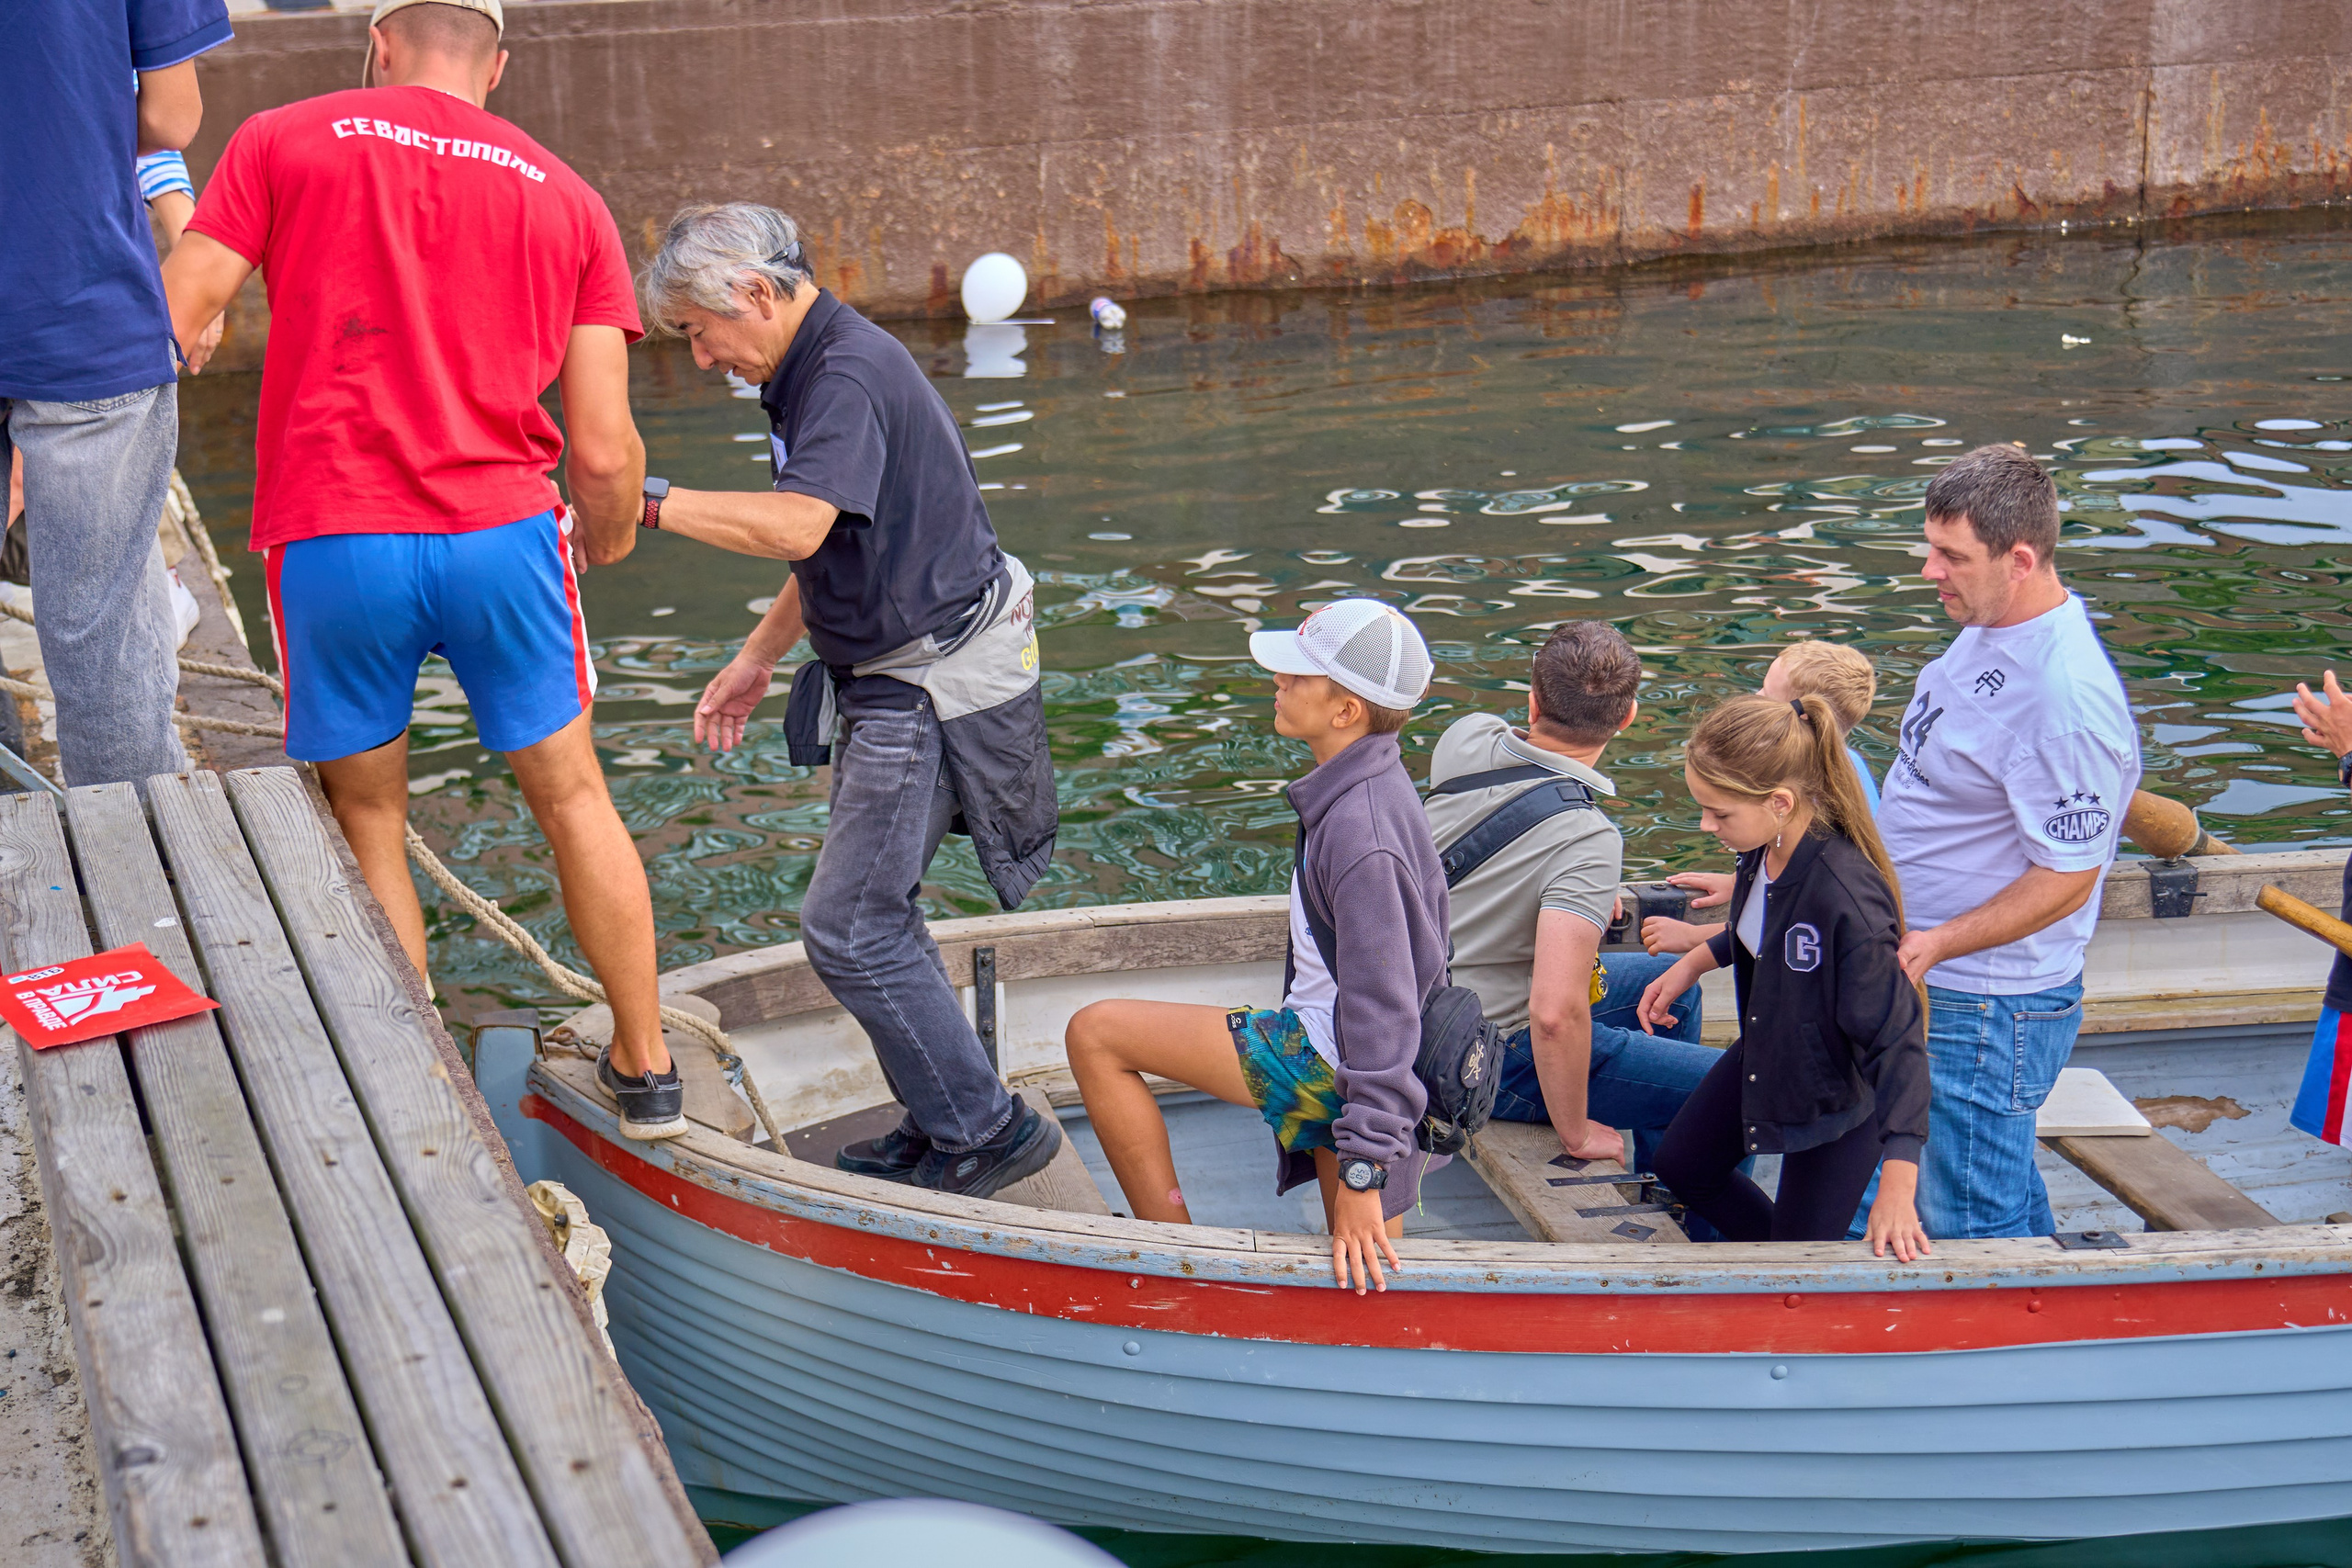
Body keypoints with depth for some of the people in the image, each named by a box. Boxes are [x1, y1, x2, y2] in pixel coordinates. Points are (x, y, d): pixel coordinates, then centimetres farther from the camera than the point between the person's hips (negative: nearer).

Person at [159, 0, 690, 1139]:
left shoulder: (281, 142, 7)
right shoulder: (566, 198, 10)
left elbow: (163, 326, 0)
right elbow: (603, 448, 4)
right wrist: (611, 537, 24)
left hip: (329, 543, -1)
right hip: (502, 533, 1)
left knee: (367, 822, 16)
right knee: (571, 796, 18)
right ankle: (645, 1067, 28)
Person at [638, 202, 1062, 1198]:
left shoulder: (852, 373, -20)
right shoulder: (813, 372, 14)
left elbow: (796, 526, -35)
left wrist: (651, 502, -28)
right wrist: (757, 657, 23)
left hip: (933, 687, -11)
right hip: (893, 680, 11)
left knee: (847, 928, -8)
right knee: (873, 911, 15)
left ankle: (984, 1132, 2)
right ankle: (941, 1126, 25)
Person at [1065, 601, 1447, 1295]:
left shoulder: (1361, 831, -25)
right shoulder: (1369, 789, 6)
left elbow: (1383, 1009, -26)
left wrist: (1362, 1171, -25)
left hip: (1328, 1057, -10)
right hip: (1335, 1060, 10)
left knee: (1095, 1035, -6)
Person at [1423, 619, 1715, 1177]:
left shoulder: (1465, 738, -8)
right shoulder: (1587, 841, -31)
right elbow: (1556, 1014, -39)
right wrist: (1575, 1133, -22)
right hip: (1497, 1061, -8)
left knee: (1674, 985, 26)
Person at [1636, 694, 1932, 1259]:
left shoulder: (1849, 900, -40)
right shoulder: (1765, 847, -16)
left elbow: (1895, 1040, -36)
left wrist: (1897, 1190, -39)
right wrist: (1693, 963, 6)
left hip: (1839, 1095, -8)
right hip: (1764, 1058, 8)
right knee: (1681, 1165, 23)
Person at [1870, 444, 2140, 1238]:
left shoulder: (2067, 703, -27)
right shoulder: (1991, 629, 4)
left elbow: (2065, 880, -23)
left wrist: (1934, 943, -29)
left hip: (1989, 1011, -10)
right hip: (1935, 985, 10)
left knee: (1971, 1226, 1)